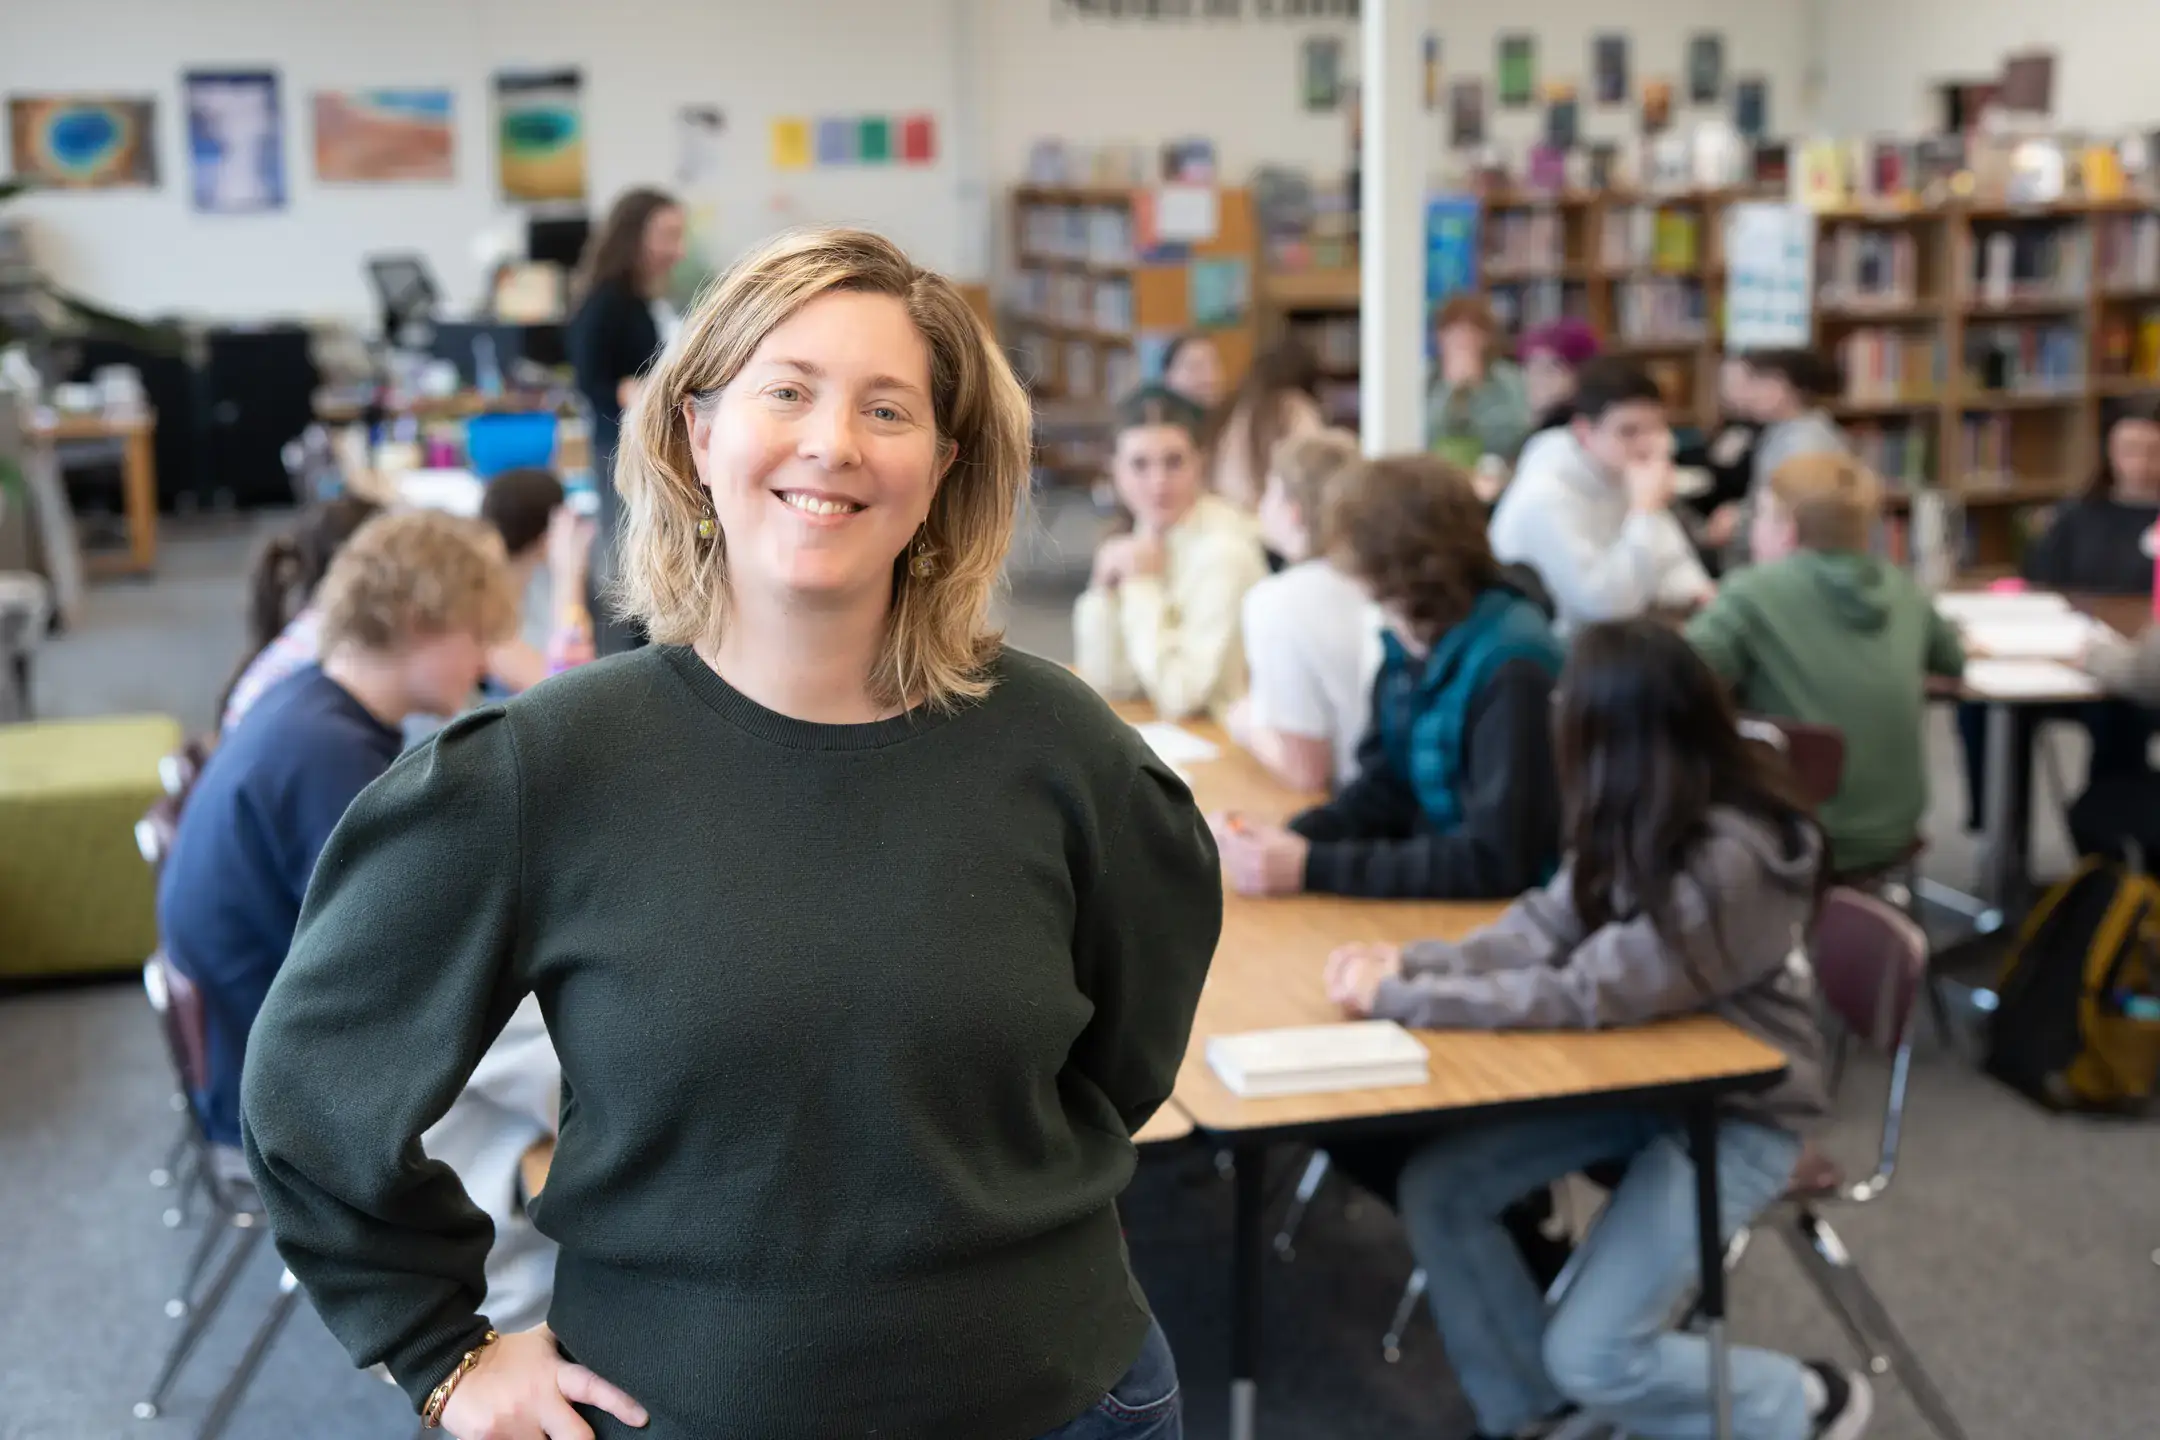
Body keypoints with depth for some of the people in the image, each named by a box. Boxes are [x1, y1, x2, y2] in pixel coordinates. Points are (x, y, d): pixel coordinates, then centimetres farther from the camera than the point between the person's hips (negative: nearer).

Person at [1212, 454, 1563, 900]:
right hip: (1439, 902, 7)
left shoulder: (1509, 671, -23)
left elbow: (1494, 861, -26)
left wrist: (1310, 869, -26)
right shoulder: (1407, 645, 1)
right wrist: (1289, 840, -12)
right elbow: (1385, 791, 7)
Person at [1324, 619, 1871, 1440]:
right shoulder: (1649, 823, -7)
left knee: (1591, 1358, -12)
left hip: (1738, 1111, -8)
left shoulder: (1731, 862, -32)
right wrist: (1409, 961, -21)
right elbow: (1546, 928, -6)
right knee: (1436, 1188, -4)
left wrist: (1399, 998, -27)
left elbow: (1581, 995, -31)